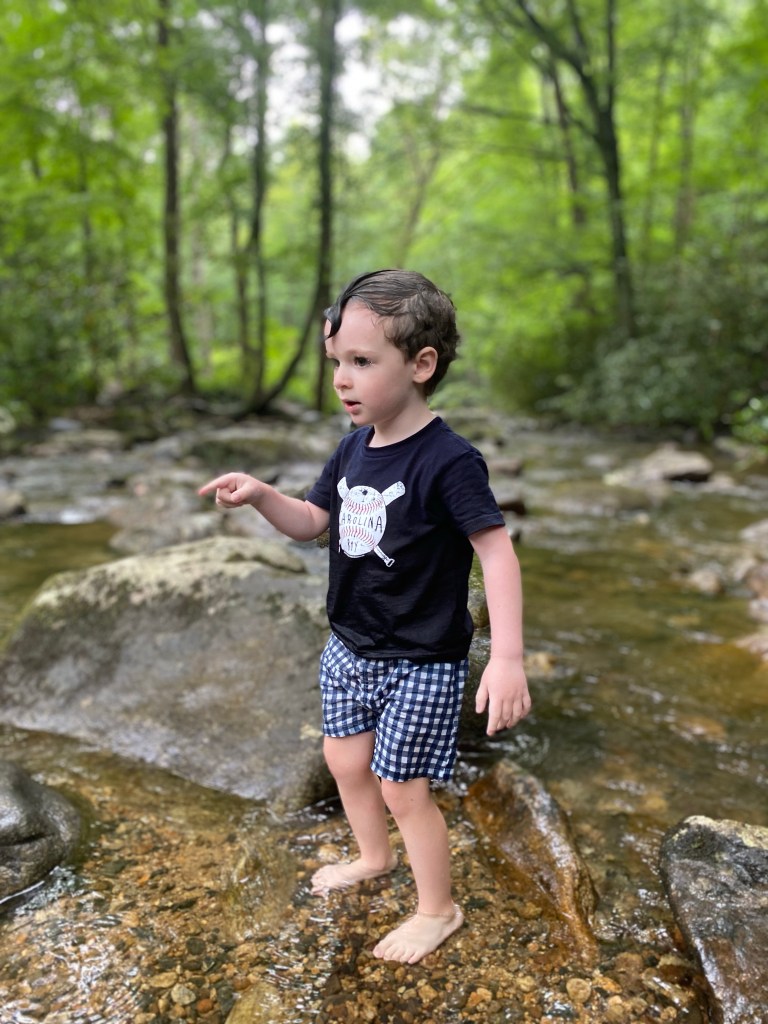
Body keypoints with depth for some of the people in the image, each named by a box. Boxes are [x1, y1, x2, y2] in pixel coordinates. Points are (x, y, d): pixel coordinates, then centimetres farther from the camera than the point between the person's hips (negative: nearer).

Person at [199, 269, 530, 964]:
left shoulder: (448, 461, -24)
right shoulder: (354, 448, 0)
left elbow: (496, 552, -26)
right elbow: (314, 522, 11)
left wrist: (508, 658, -33)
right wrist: (261, 496, -9)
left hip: (421, 663, -8)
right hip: (350, 649, 8)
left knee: (403, 790, 5)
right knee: (345, 758, 23)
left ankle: (438, 910, 32)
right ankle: (375, 857, 52)